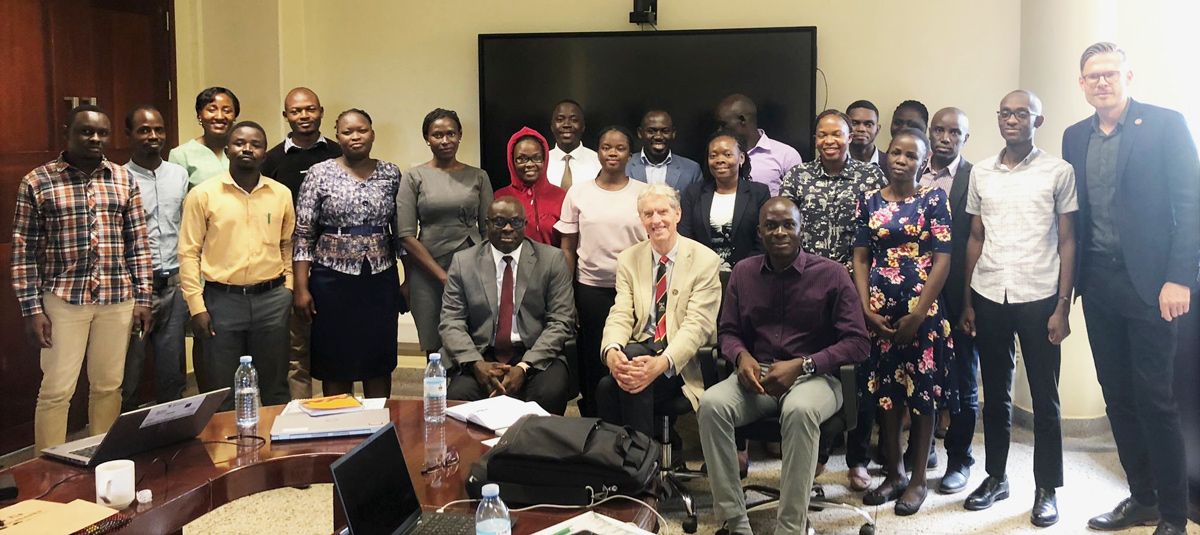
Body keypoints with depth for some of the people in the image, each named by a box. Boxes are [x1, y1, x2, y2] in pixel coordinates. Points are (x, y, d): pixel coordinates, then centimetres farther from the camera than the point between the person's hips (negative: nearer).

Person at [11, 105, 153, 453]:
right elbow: (24, 251, -2)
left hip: (118, 299, 3)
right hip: (63, 300, -2)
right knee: (56, 390, 3)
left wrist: (142, 298, 4)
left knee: (108, 386, 11)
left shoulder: (124, 180, 6)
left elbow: (138, 244, 8)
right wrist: (32, 310, -6)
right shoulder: (37, 182, -2)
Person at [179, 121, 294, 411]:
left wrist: (288, 290, 5)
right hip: (222, 299, -2)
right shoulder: (202, 195, -1)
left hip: (271, 298, 2)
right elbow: (189, 253, -1)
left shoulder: (282, 194, 6)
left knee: (275, 390, 11)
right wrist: (196, 307, -5)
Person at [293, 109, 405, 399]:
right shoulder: (320, 173, -2)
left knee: (379, 364, 10)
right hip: (333, 280, -2)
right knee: (336, 367, 6)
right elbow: (303, 235, -2)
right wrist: (301, 288, -7)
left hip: (381, 280, 2)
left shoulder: (391, 174, 5)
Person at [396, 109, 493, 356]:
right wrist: (443, 276, -8)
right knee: (436, 351, 2)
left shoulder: (478, 176, 9)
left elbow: (489, 229, 9)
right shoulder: (414, 178, 3)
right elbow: (406, 236, -4)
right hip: (428, 273, -1)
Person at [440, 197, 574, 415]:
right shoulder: (463, 262, 9)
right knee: (458, 396, -29)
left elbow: (561, 322, -2)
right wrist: (476, 364, -16)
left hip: (537, 357, 0)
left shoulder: (552, 259, 5)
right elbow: (451, 323, 3)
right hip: (482, 356, 1)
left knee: (549, 394, -31)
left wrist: (524, 367, -15)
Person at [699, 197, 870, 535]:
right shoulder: (743, 272, 9)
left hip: (814, 377, -3)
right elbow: (727, 331, 15)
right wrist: (742, 356, -10)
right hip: (757, 375, 3)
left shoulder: (831, 274, -2)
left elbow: (858, 343, -5)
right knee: (711, 403, -28)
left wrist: (802, 365, -17)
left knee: (799, 410, -39)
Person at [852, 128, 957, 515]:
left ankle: (919, 479, 18)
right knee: (885, 392, 9)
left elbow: (942, 260, -7)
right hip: (879, 311, 3)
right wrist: (866, 308, -5)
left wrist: (918, 314, -12)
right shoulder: (870, 200, 6)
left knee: (922, 392, 5)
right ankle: (894, 472, 24)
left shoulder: (933, 199, -2)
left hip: (921, 309, -3)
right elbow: (861, 258, 6)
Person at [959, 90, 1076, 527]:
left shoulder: (1058, 172, 0)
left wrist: (1062, 306, -5)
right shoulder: (981, 173, 9)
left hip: (1038, 298, -3)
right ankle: (996, 477, 25)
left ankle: (1047, 488, 17)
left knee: (1045, 398, 4)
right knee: (995, 393, 11)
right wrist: (967, 302, 7)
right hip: (988, 297, 3)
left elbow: (1067, 241, 0)